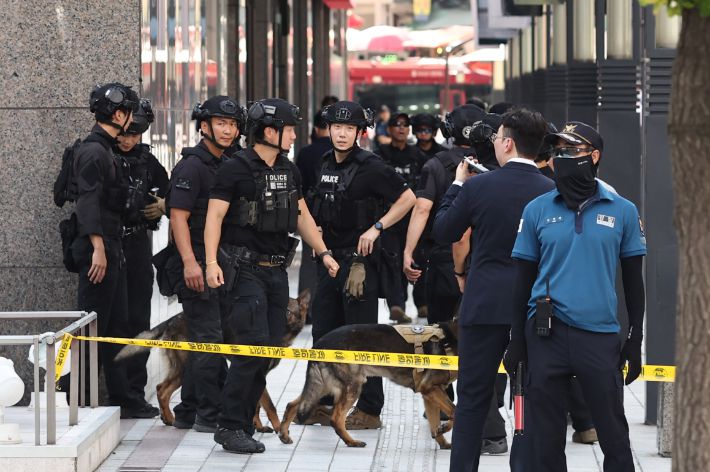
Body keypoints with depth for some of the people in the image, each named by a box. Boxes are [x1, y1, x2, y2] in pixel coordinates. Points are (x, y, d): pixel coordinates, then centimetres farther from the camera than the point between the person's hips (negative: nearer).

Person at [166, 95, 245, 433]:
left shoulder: (226, 166, 17)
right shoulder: (192, 166, -11)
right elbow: (179, 217, -18)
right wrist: (190, 262, -27)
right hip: (198, 266, -9)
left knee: (202, 342, 13)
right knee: (209, 340, -9)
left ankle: (188, 412, 20)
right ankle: (210, 415, -5)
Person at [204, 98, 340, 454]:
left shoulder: (289, 171, 13)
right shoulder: (236, 170, -9)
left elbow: (301, 215, 23)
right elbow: (215, 216, -12)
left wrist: (323, 252, 20)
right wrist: (211, 262, -23)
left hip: (277, 269, 7)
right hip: (245, 269, -7)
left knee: (270, 348, 5)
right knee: (253, 344, -15)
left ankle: (243, 424, 13)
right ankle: (230, 427, -9)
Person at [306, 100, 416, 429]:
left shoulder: (370, 167, -12)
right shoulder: (326, 165, 11)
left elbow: (407, 198, -10)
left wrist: (376, 227, -16)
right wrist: (319, 244, 15)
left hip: (360, 260, -8)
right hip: (329, 259, 8)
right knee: (323, 334, 12)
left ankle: (369, 410, 1)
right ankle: (323, 403, 22)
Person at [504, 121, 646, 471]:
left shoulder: (622, 211, 4)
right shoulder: (537, 210, 5)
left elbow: (633, 280, 8)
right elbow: (524, 278, 9)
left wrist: (635, 340, 4)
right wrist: (517, 340, 6)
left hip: (601, 336, -1)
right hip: (547, 335, 1)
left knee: (614, 435, 1)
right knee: (546, 436, 6)